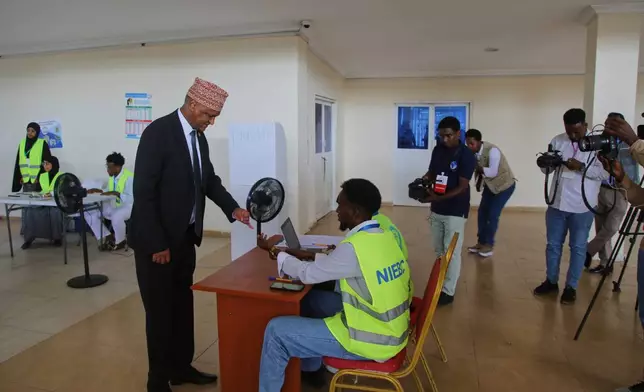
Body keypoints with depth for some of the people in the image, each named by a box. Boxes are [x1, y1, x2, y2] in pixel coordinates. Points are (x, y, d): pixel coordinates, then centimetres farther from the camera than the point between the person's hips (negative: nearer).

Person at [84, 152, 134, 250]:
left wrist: (115, 193, -32)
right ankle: (107, 237, 0)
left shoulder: (130, 177, -20)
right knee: (89, 212, -4)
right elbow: (108, 192, 18)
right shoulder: (112, 176, 6)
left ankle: (120, 241, -11)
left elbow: (131, 199, -27)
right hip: (113, 205, 9)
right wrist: (98, 190, 2)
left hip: (128, 206, -9)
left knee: (116, 216, -39)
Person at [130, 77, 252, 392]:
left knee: (183, 305, 17)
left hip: (185, 237, 8)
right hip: (156, 241, -8)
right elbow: (143, 191, -22)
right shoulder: (158, 132, -19)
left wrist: (232, 208, -1)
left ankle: (181, 367, 34)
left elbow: (209, 179, 14)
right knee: (160, 310, 6)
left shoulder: (199, 137, 5)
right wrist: (157, 244, -21)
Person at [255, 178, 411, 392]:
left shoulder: (356, 246, -26)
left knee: (276, 331, -7)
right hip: (391, 329, 9)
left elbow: (307, 274, -12)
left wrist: (274, 251, 1)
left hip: (373, 341, -9)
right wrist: (306, 255, 12)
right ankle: (312, 368, 36)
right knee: (311, 298, 21)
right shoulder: (384, 236, 1)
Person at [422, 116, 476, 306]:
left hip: (455, 211, -6)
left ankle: (448, 291, 10)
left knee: (452, 252, 0)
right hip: (437, 210, 6)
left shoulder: (466, 155, -15)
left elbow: (462, 187, -18)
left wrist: (437, 198, -28)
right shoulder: (437, 150, 3)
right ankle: (440, 283, 32)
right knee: (439, 250, 17)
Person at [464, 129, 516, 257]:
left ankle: (489, 245, 7)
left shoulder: (492, 150, -31)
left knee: (493, 214, -7)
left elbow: (492, 172, -38)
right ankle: (481, 242, 16)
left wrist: (475, 167, -43)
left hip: (505, 184, -6)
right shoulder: (474, 152, -11)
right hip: (490, 184, 7)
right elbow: (479, 169, -10)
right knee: (482, 212, 3)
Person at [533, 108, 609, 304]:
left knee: (578, 247, 7)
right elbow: (546, 169, 7)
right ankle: (551, 281, 28)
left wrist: (581, 167, -25)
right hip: (557, 203, 4)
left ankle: (571, 287, 20)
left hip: (582, 207, -3)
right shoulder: (557, 141, 4)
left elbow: (605, 173, -12)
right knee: (553, 244, 13)